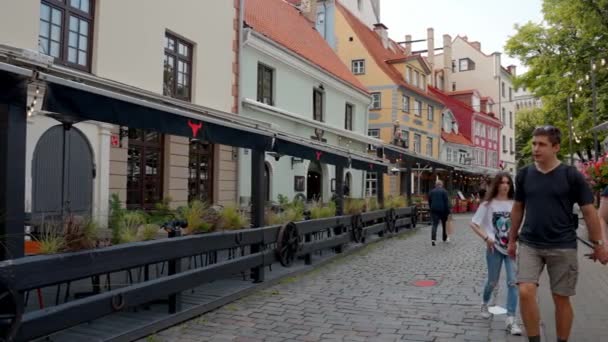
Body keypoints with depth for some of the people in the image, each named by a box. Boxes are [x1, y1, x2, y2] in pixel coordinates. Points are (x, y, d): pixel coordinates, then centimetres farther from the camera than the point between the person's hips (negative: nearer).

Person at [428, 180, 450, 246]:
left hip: (434, 210, 2)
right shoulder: (444, 191, -4)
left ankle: (433, 239, -20)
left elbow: (429, 201, 11)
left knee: (435, 224, -3)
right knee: (444, 224, 15)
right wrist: (448, 211, -6)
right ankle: (445, 238, 27)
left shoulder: (431, 191, 8)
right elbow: (446, 202, -8)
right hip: (442, 210, -2)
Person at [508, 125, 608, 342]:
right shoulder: (524, 174, 3)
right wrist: (512, 239, 16)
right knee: (525, 291, -11)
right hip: (529, 244, 2)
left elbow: (589, 211, 0)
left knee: (561, 299, 7)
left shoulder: (571, 175, -5)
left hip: (563, 247, -2)